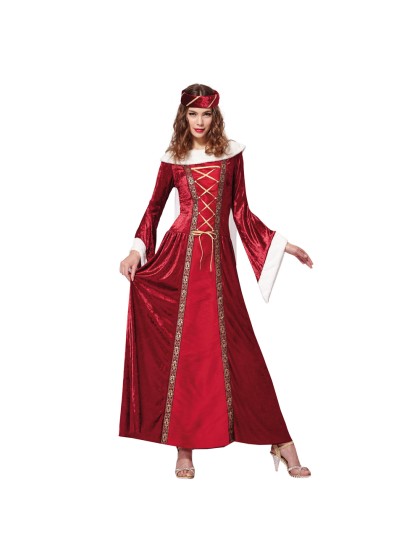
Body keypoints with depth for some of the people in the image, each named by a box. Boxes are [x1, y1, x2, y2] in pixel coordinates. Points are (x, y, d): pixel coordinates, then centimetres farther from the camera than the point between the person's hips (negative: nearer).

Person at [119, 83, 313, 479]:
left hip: (219, 258, 1)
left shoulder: (232, 153, 9)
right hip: (180, 256, 0)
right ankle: (184, 448, 7)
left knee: (234, 347, -1)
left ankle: (279, 442, 5)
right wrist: (138, 250, -2)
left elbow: (241, 213, 11)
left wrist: (282, 244, 7)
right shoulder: (173, 159, 8)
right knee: (181, 345, -1)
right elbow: (154, 208, 12)